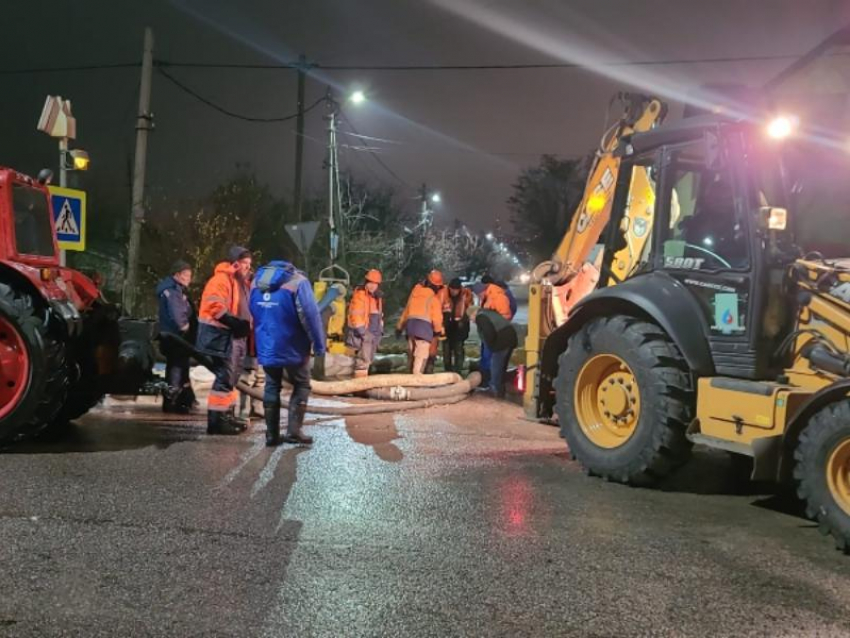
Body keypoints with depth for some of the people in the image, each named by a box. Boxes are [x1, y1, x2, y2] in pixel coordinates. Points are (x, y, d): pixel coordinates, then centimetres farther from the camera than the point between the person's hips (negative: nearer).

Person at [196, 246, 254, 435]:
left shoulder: (239, 282, 19)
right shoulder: (221, 279, -15)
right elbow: (215, 306, -26)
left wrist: (245, 325, 10)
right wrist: (235, 322, -28)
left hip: (235, 336, 11)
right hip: (221, 336, -11)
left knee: (231, 377, 17)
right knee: (224, 377, -12)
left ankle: (227, 415, 27)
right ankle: (216, 420, -8)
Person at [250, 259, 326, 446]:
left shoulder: (257, 280, 13)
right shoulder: (298, 281, -8)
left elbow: (253, 315, 18)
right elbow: (311, 315, -15)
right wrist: (319, 345, -8)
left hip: (266, 348, 5)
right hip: (292, 348, -5)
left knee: (272, 387, 14)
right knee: (301, 386, 9)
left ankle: (272, 434, 12)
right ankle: (293, 431, -1)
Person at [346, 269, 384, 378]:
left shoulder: (377, 296, 15)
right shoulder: (359, 294, -12)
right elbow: (355, 314, -17)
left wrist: (380, 330, 18)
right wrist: (361, 330, -21)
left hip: (374, 332, 9)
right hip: (363, 332, -9)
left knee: (368, 358, 15)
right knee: (363, 358, -13)